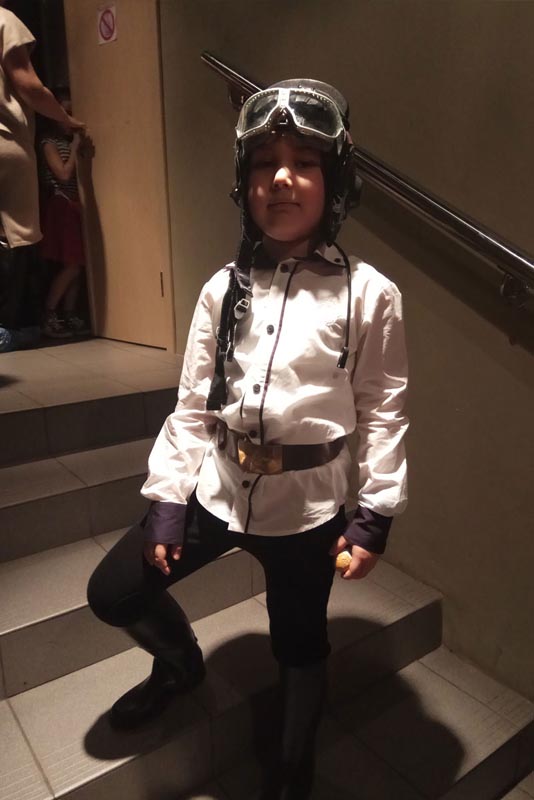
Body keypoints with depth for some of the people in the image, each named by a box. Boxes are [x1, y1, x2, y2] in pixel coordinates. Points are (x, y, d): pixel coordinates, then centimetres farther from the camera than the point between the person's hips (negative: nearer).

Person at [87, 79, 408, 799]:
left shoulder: (370, 295, -8)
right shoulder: (223, 289, -1)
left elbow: (384, 412, -6)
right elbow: (192, 404, 0)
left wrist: (374, 516, -7)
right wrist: (168, 500, -1)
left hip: (308, 502, -2)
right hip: (216, 490, 3)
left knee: (300, 646, 15)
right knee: (113, 592, 8)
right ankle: (182, 663, 41)